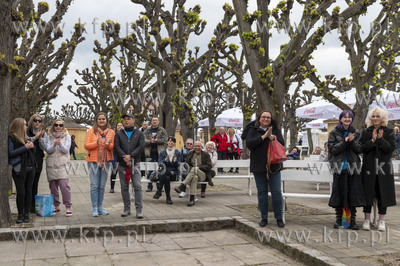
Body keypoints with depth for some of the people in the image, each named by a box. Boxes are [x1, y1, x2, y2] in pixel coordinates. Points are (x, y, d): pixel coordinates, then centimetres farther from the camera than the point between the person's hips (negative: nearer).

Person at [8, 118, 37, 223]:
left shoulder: (26, 137, 16)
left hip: (30, 167, 6)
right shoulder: (11, 138, -3)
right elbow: (11, 153, -13)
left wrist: (32, 146, 0)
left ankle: (26, 214, 14)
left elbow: (33, 152, 21)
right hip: (19, 168, -6)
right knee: (21, 192, -5)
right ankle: (20, 214, 9)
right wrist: (25, 147, -15)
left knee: (28, 191, 6)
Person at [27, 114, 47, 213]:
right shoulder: (27, 131, -1)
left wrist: (40, 138, -12)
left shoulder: (43, 133, 11)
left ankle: (33, 207, 15)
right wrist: (34, 138, -18)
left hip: (38, 161, 4)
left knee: (35, 185, 9)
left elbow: (44, 147, 2)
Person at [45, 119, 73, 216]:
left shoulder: (67, 136, 8)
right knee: (53, 186, 5)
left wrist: (60, 144, -21)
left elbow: (66, 150, -3)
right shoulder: (50, 137, 12)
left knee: (64, 184, -14)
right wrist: (54, 145, -16)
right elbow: (47, 150, 2)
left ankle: (68, 207, -8)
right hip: (51, 164, 3)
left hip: (63, 164, -3)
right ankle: (56, 207, 17)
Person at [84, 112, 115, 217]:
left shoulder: (111, 132, 7)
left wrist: (108, 144, -15)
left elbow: (113, 147, 7)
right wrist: (96, 143, -20)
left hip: (106, 161, 2)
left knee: (102, 186, 8)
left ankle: (100, 207, 17)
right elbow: (86, 145, -4)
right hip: (93, 161, -2)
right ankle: (95, 208, 2)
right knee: (94, 185, -4)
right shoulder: (91, 131, 1)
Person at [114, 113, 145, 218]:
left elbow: (141, 146, -4)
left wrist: (130, 156, -14)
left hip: (135, 163, -2)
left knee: (137, 187, -8)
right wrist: (124, 157, -15)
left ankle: (139, 210, -5)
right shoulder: (119, 134, 12)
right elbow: (117, 147, -1)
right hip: (122, 164, 2)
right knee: (124, 188, 7)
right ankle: (127, 209, 17)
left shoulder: (139, 133, 8)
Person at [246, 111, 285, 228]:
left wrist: (272, 137, -18)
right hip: (258, 167, 0)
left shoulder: (275, 130, 9)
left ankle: (279, 218, 12)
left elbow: (282, 143, -2)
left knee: (277, 192, 0)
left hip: (274, 166, 0)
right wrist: (264, 136, -14)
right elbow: (249, 143, -11)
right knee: (262, 192, 6)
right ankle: (264, 218, 17)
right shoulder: (253, 130, 5)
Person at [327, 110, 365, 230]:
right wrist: (345, 141, -15)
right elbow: (332, 149, -6)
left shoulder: (356, 133, 11)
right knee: (339, 192, 0)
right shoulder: (334, 133, 4)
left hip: (353, 168, 2)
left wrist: (352, 141, -14)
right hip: (339, 167, -2)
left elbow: (360, 149, 3)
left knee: (353, 193, 1)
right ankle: (338, 219, 11)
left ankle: (352, 220, 10)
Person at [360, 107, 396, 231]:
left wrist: (381, 139, -18)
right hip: (369, 167, 0)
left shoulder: (389, 132, 5)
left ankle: (381, 220, 12)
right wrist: (373, 140, -16)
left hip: (384, 167, 0)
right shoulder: (366, 132, 7)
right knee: (368, 193, 1)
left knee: (383, 193, 2)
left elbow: (391, 148, -6)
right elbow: (362, 148, -3)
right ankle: (367, 219, 11)